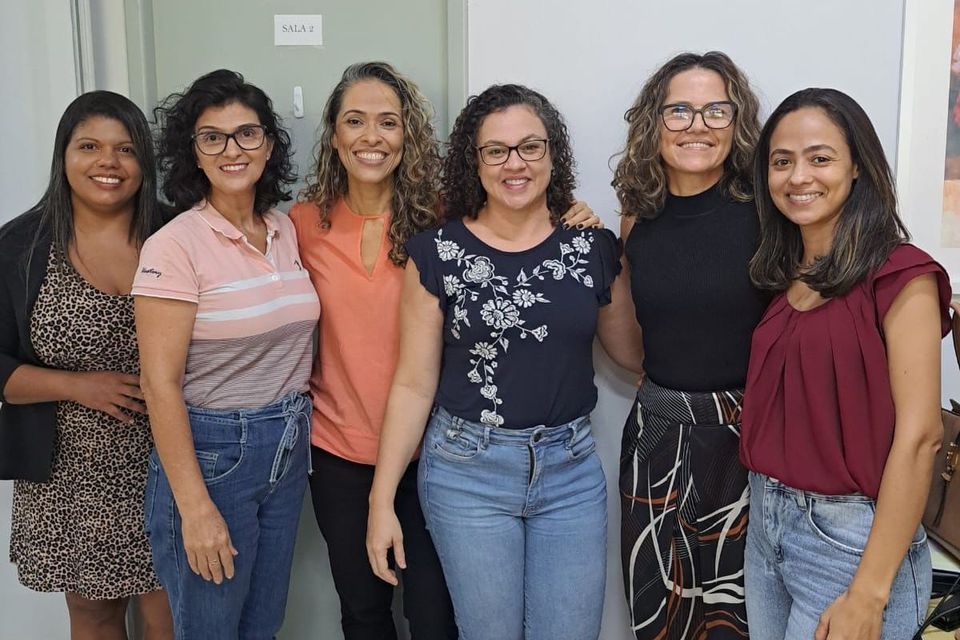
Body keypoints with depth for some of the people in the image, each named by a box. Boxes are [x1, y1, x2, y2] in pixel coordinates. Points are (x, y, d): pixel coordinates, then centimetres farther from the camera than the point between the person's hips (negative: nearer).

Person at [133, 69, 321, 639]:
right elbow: (160, 384, -16)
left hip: (288, 447, 6)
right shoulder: (175, 245, -15)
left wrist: (296, 425, 7)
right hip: (210, 450, -6)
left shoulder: (286, 231, 4)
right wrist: (194, 506, -18)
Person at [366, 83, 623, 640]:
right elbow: (414, 384, -3)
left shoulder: (594, 247, 1)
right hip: (469, 472, -2)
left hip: (571, 469, 2)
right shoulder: (438, 253, -5)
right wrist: (382, 499, -4)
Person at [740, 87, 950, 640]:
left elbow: (919, 435, -17)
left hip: (849, 535, -6)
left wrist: (869, 594, -19)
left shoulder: (900, 275, -12)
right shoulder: (781, 275, 8)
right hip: (765, 522, 7)